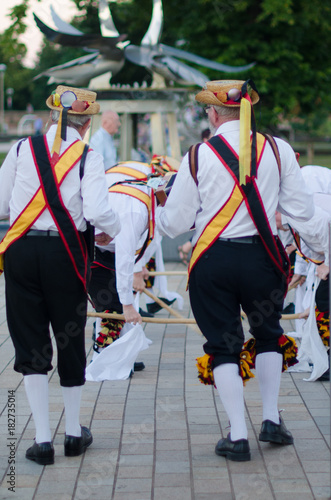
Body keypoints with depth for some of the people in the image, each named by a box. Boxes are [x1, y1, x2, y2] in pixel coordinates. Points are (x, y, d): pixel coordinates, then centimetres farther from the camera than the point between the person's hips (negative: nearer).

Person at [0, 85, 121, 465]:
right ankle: (74, 433, 27)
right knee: (70, 338, 14)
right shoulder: (88, 157, -3)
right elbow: (97, 212, -16)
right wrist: (112, 231, 5)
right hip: (65, 252, -1)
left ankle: (43, 440, 5)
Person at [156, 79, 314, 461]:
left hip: (212, 261, -2)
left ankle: (238, 437, 8)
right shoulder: (278, 150, -1)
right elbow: (302, 209, 2)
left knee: (223, 345, 9)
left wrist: (158, 212, 22)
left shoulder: (198, 156, -5)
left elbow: (175, 223, 0)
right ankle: (271, 420, 25)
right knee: (268, 334, 24)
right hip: (262, 257, 2)